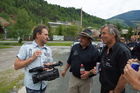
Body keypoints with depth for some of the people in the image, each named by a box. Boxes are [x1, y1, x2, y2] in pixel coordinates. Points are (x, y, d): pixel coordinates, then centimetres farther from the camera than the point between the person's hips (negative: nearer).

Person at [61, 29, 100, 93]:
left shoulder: (94, 51, -14)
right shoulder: (75, 47, 0)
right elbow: (69, 61, 12)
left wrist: (89, 73, -26)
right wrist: (65, 70, 16)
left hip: (86, 80, -3)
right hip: (73, 78, 3)